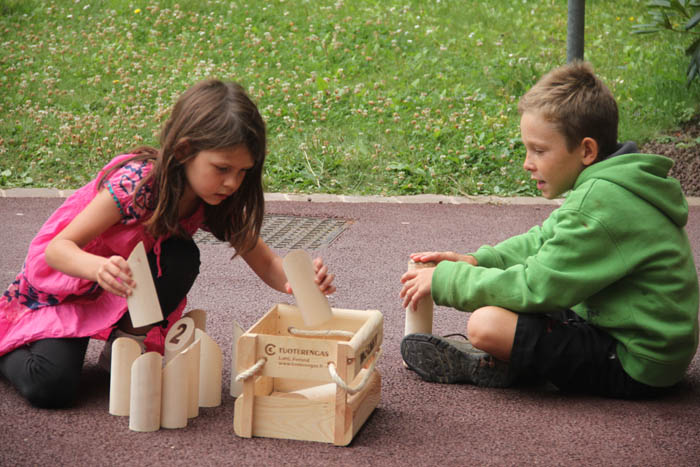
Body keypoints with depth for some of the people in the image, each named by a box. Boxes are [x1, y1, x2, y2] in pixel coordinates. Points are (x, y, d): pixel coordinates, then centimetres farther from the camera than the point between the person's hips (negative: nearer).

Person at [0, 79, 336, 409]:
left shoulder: (219, 204, -15)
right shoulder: (138, 183, -33)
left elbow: (266, 263, -9)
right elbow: (57, 248, -31)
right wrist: (98, 267, -54)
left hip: (126, 292, 5)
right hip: (62, 286, -5)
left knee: (182, 258, -26)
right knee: (51, 389, -25)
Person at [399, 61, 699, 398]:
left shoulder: (600, 205, -25)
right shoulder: (602, 187, 7)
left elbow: (537, 288, -24)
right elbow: (545, 240, 18)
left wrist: (446, 280, -14)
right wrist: (477, 261, 3)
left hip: (637, 367, -11)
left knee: (486, 323, -23)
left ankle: (477, 363, 6)